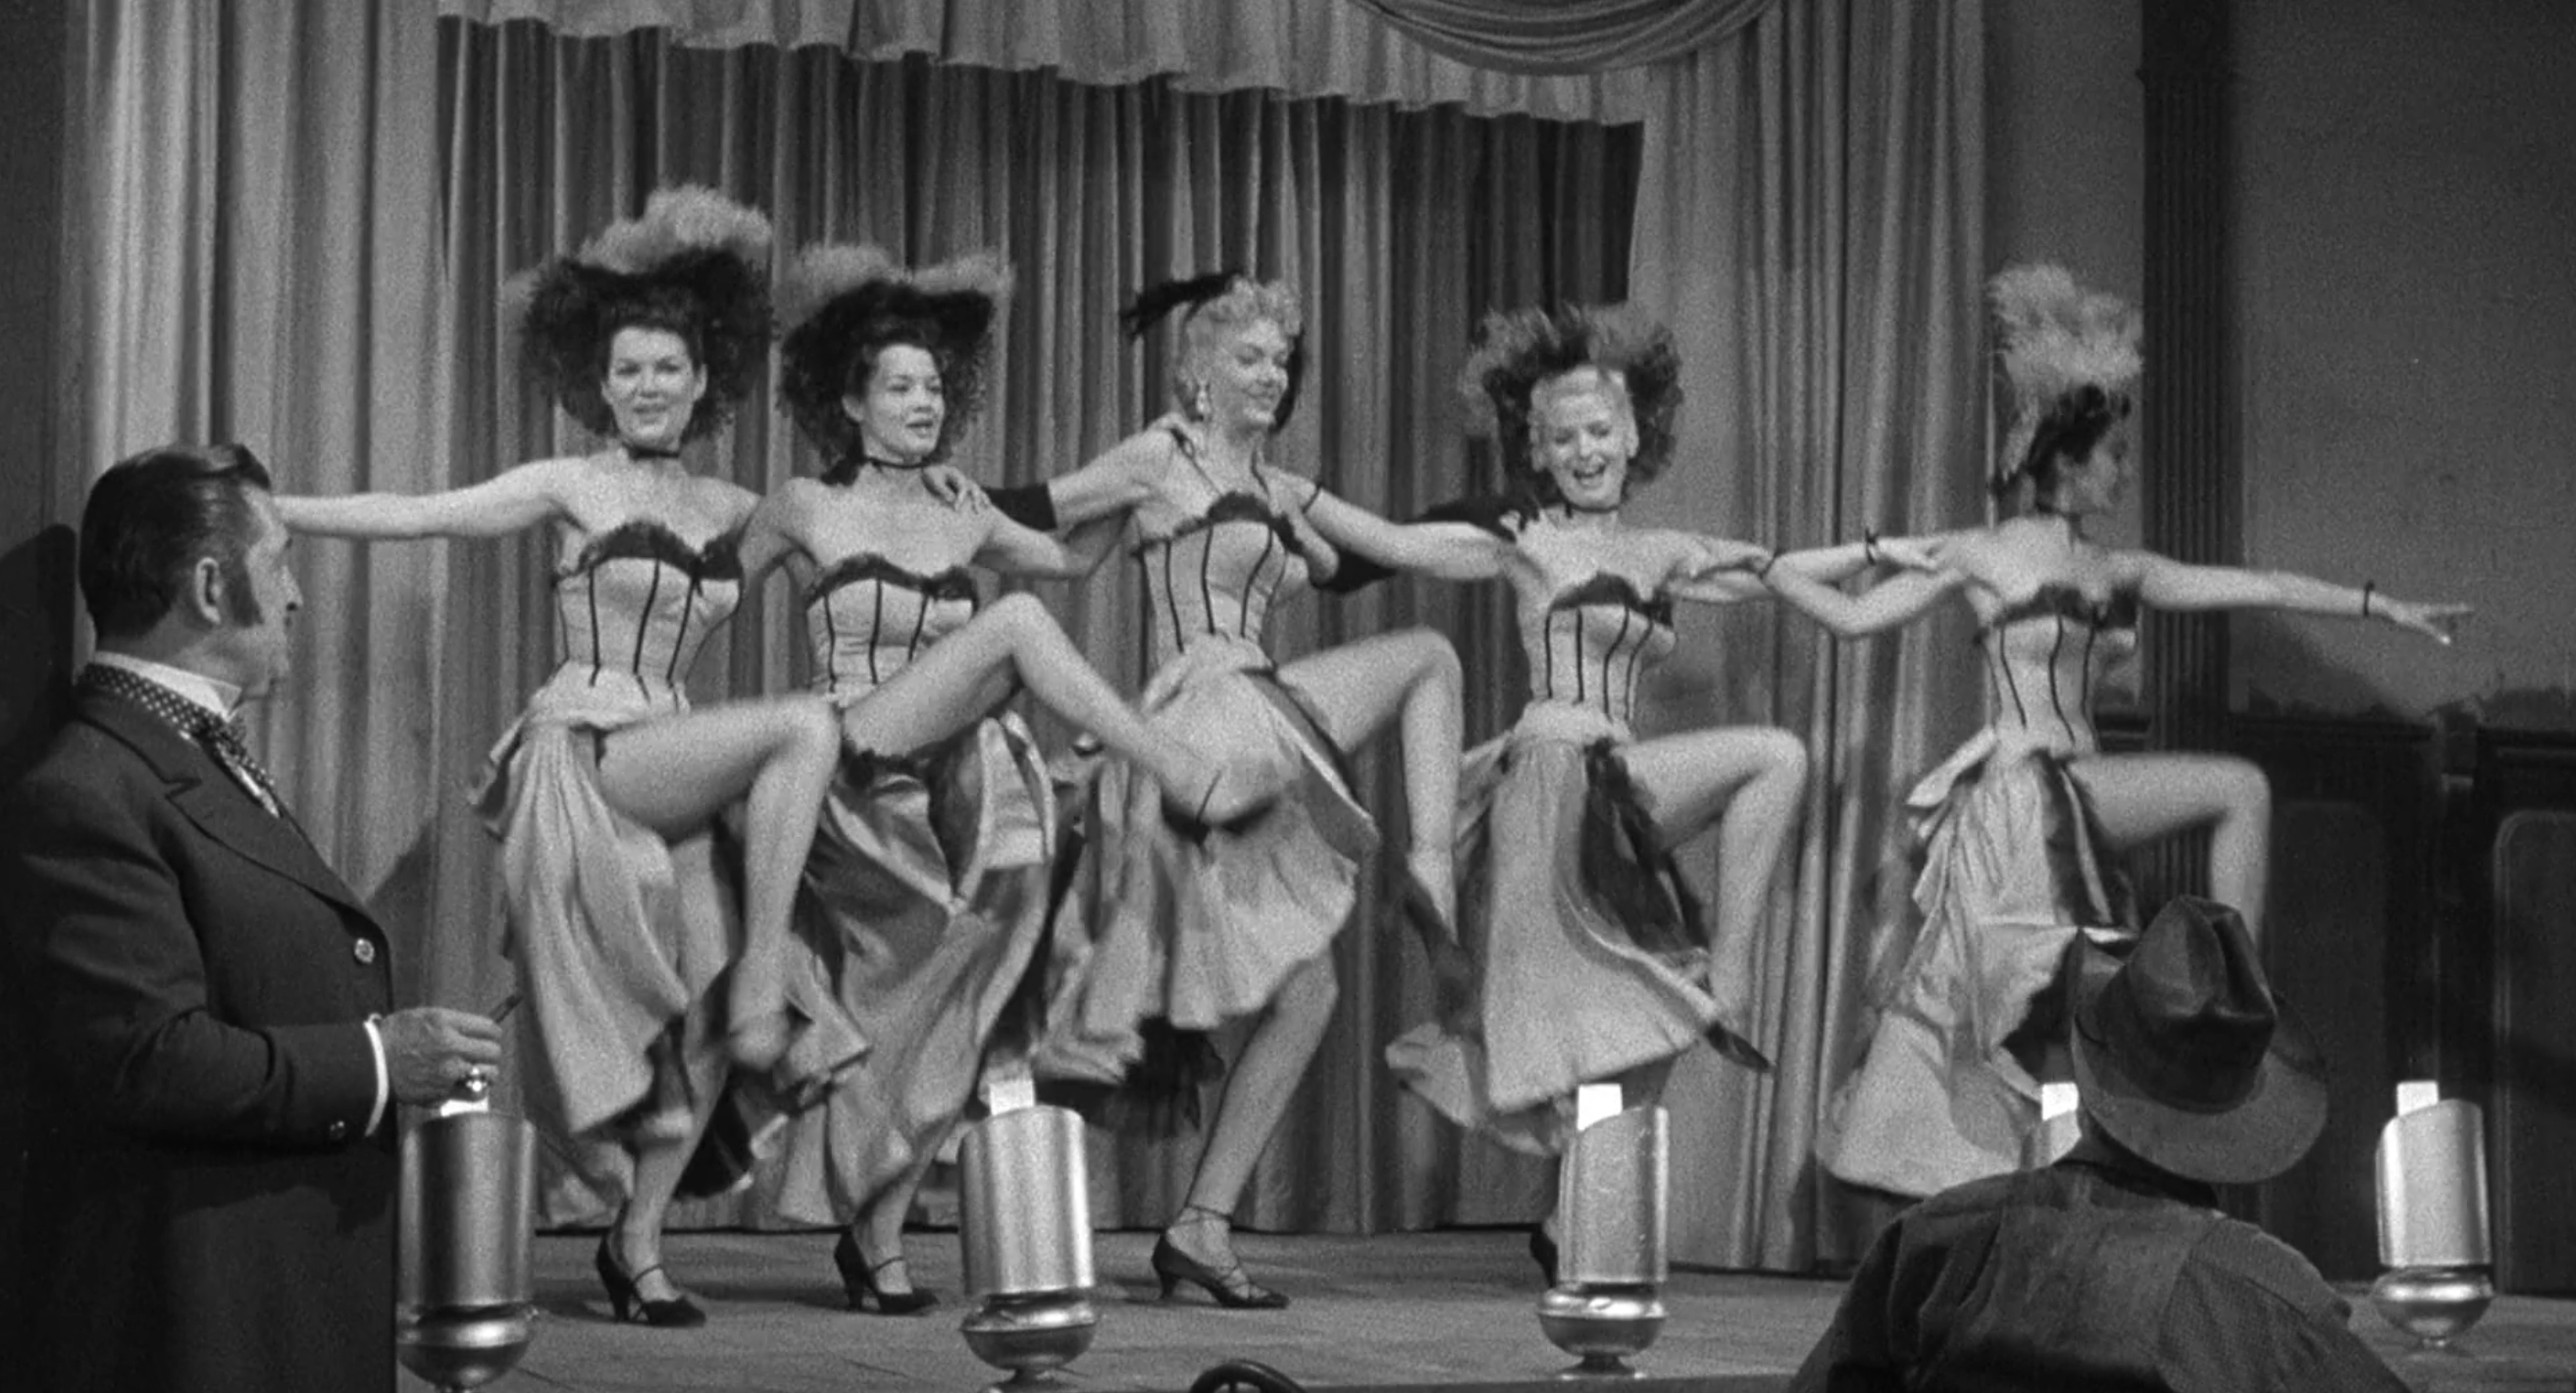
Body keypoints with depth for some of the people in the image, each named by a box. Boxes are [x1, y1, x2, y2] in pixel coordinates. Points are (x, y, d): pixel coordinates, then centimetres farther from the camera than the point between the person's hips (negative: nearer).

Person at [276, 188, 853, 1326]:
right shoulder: (575, 487, 1)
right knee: (806, 727, -27)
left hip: (665, 780, 5)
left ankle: (638, 1243, 12)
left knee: (694, 1025, -4)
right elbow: (413, 516, -4)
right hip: (582, 753, -5)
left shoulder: (735, 509, 15)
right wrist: (264, 509, -9)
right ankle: (765, 990, -25)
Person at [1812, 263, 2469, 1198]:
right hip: (2015, 798, -6)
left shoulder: (2119, 573, 15)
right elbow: (1854, 617, 4)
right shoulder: (1980, 557, 1)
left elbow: (2256, 588, 12)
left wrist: (2383, 607, 9)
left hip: (2078, 801, 6)